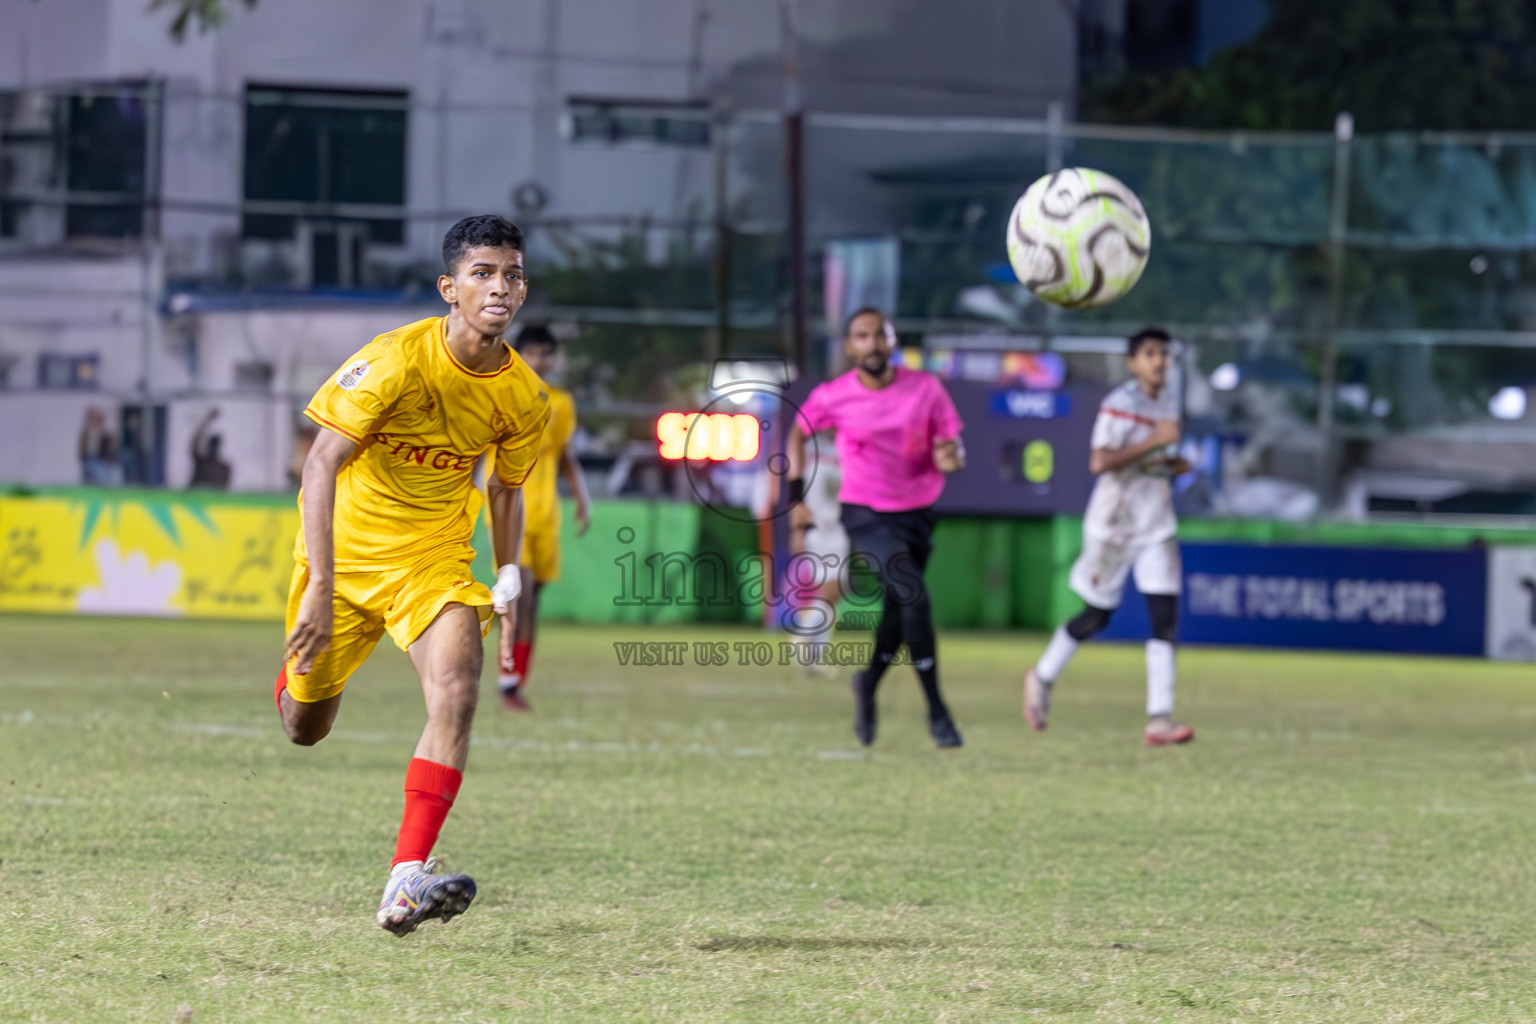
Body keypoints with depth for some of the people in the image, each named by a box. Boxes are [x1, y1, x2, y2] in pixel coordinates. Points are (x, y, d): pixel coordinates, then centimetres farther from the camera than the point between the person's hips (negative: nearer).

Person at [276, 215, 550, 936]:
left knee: (457, 691, -26)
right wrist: (321, 584, -33)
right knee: (304, 729, 12)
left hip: (435, 559, 2)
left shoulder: (525, 398, -9)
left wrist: (507, 578, 0)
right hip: (346, 547, -2)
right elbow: (322, 463, -25)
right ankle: (297, 676, 54)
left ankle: (406, 883, -31)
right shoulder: (396, 361, -23)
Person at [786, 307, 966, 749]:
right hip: (866, 514, -3)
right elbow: (798, 433, 9)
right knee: (913, 596, -22)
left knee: (898, 612, 12)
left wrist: (950, 458, -27)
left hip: (916, 512, 3)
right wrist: (796, 497, 5)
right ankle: (936, 710, -15)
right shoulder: (833, 396, -9)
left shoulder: (925, 389, -7)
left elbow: (953, 446, -2)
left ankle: (868, 682, 43)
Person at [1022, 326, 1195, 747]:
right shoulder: (1120, 404, -15)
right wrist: (1154, 441, -27)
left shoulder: (1168, 401, 10)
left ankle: (1159, 717, -8)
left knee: (1165, 615, -6)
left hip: (1157, 524, 6)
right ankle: (1043, 677, 32)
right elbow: (1099, 462, -26)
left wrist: (1176, 464, 1)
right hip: (1115, 522, -6)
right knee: (1097, 615, 5)